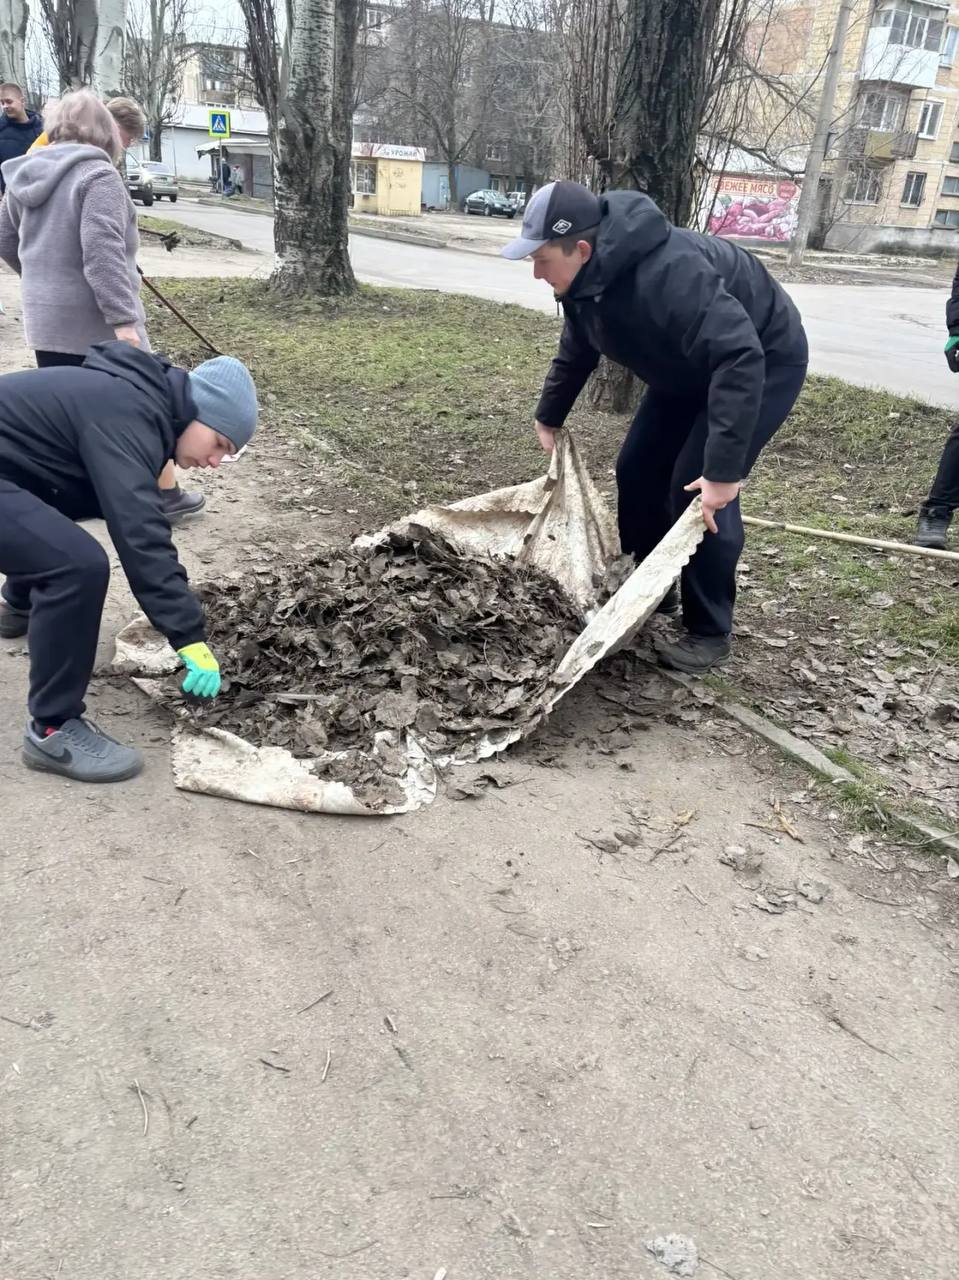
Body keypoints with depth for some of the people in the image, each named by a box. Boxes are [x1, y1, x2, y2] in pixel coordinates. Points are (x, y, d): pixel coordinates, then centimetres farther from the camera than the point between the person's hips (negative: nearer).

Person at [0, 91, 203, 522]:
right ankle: (166, 495, 14)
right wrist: (123, 318, -25)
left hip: (45, 321, 7)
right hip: (98, 323, -7)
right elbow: (103, 251, -23)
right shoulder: (97, 175, -12)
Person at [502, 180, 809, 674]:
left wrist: (724, 468, -49)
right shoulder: (587, 277, -10)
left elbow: (741, 358, -46)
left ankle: (710, 633, -1)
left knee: (695, 489, -16)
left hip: (764, 361, -9)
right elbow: (577, 351, 12)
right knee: (637, 470, 7)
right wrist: (549, 415, 19)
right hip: (691, 367, 9)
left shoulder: (666, 274, -39)